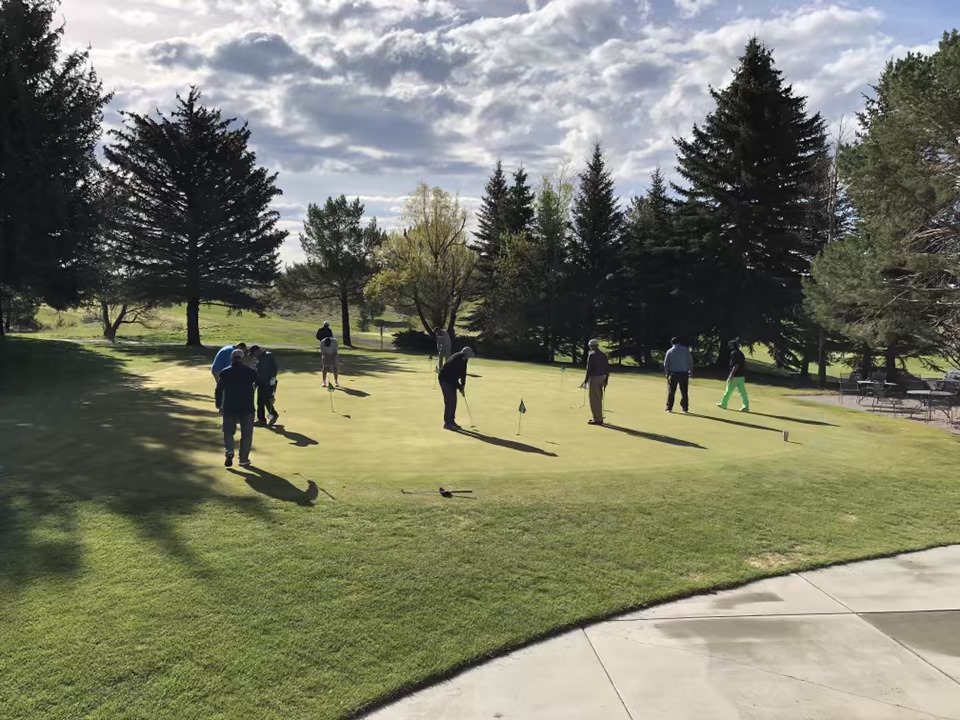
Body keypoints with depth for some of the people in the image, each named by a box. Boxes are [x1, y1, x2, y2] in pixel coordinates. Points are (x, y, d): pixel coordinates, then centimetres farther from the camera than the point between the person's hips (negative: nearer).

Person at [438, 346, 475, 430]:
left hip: (452, 379, 9)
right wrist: (460, 388, -18)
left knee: (453, 401, 7)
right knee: (450, 401, -12)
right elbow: (453, 375, -27)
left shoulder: (463, 359, -5)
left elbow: (463, 372, 4)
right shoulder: (454, 360, -31)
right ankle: (447, 423, -8)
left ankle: (451, 421, 13)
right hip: (445, 379, -9)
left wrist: (463, 385, -2)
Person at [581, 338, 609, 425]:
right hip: (601, 378, 8)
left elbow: (589, 368, -17)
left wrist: (586, 380, -12)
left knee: (594, 399, -3)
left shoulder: (592, 354, -11)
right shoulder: (603, 354, 11)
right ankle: (598, 417, 21)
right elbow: (607, 368, 11)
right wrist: (606, 379, 17)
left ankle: (597, 419, -4)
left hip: (594, 378, -8)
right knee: (599, 399, 16)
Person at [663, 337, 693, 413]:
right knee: (684, 392, 8)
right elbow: (690, 362, 2)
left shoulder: (670, 351, 1)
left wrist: (667, 373, 12)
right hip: (684, 373, 1)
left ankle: (669, 408, 3)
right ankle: (685, 408, 9)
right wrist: (691, 372, 10)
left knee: (671, 392, 5)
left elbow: (666, 364, 1)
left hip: (673, 373, -1)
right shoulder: (686, 350, 2)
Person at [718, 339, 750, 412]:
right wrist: (744, 376, 22)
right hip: (741, 376, 8)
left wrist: (731, 375, -21)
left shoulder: (733, 353, -11)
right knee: (742, 391, 4)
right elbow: (744, 365, 17)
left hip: (735, 376, -8)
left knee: (729, 390, 4)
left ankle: (723, 404, 14)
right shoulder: (741, 353, 15)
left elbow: (736, 365, -20)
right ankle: (746, 406, -1)